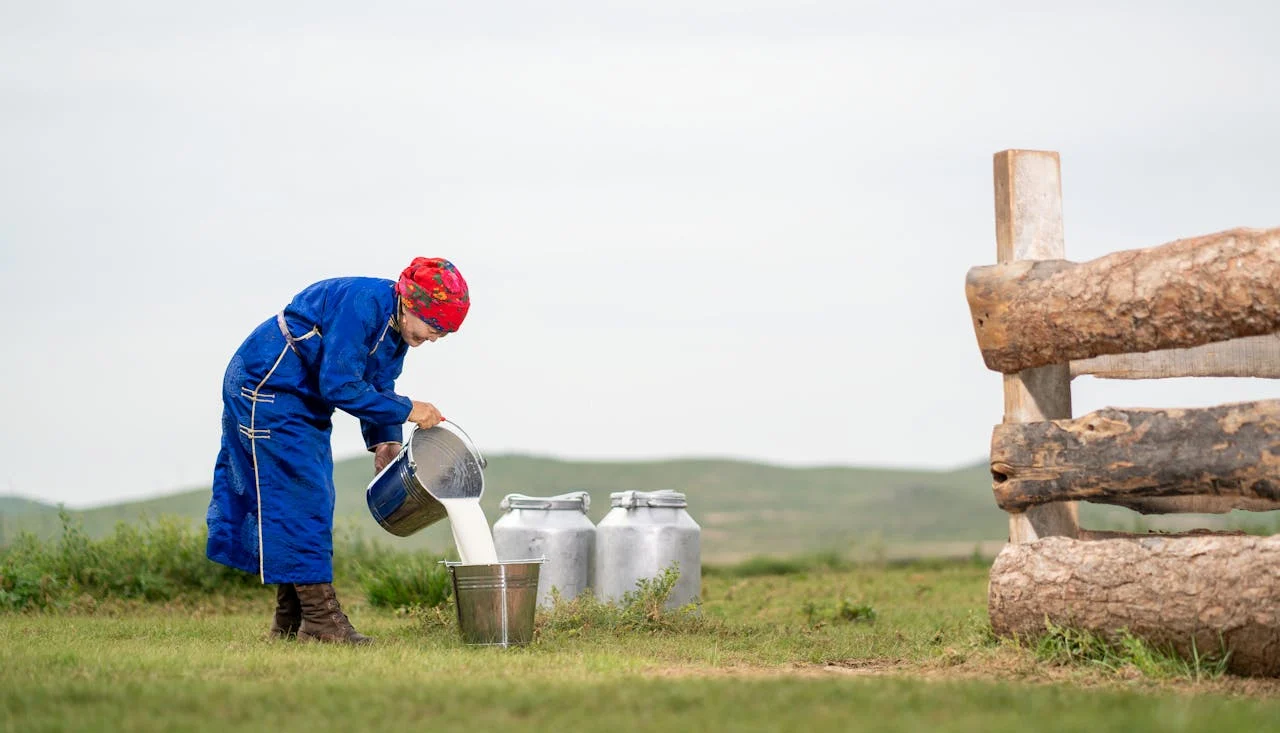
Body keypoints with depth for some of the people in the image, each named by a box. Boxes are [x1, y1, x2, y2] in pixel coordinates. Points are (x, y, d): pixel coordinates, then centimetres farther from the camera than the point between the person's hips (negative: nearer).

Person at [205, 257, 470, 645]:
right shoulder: (363, 303, -28)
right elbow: (339, 386, -31)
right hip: (265, 390, -10)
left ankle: (291, 620, 15)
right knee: (300, 497, -12)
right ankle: (320, 619, -12)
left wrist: (386, 443, -4)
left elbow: (378, 386, 12)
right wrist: (406, 410, -24)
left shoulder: (396, 326, 2)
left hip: (304, 401, 10)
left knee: (312, 502, 9)